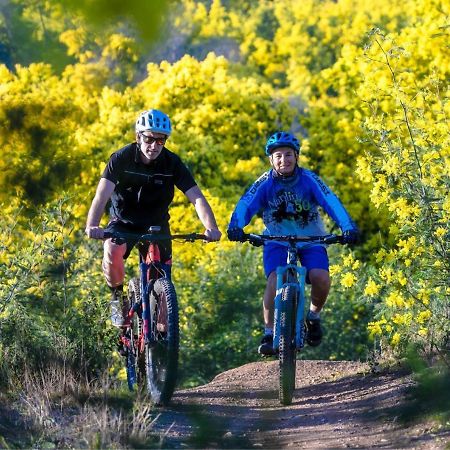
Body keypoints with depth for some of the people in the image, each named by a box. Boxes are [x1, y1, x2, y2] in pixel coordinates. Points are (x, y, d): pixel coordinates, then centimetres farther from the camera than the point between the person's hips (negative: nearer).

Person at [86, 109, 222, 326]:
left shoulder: (172, 163, -16)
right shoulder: (122, 158, -20)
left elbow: (197, 198, -24)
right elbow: (102, 195, -31)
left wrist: (211, 227, -43)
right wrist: (92, 226, -50)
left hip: (156, 225, 2)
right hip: (123, 223, -2)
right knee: (112, 252, -32)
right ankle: (117, 296, -4)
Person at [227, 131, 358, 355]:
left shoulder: (309, 179, -15)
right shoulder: (265, 183, -13)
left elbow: (331, 202, -27)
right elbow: (245, 205, -27)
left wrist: (348, 227, -43)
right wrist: (235, 227, -48)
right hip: (277, 240, 0)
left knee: (321, 278, -24)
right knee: (275, 279, -26)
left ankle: (314, 315, 7)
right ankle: (269, 333, -11)